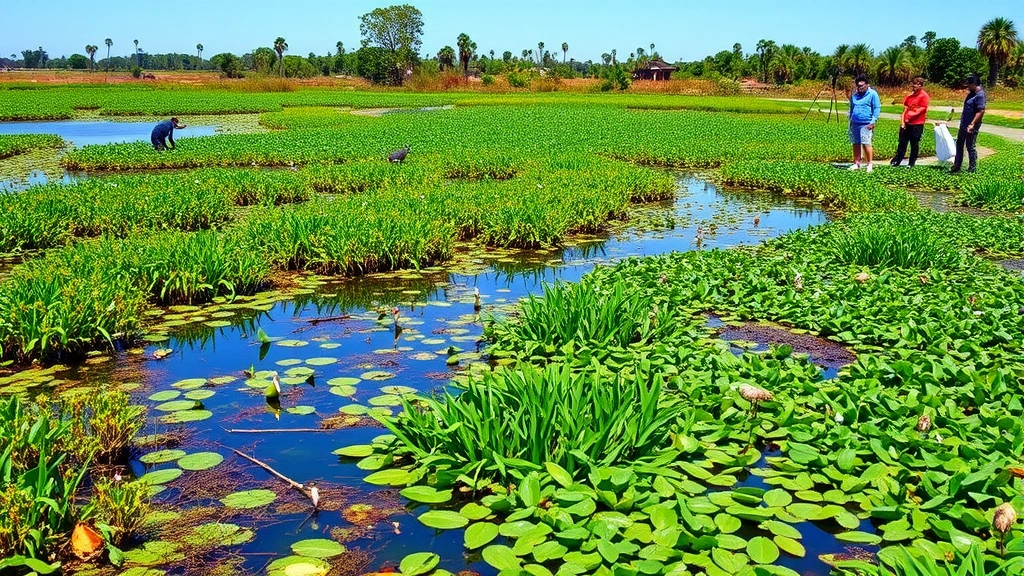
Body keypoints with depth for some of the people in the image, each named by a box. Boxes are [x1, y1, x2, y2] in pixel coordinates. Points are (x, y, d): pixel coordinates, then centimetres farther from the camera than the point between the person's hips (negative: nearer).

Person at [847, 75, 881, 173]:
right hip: (855, 124, 6)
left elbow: (877, 108, -5)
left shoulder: (872, 94, -4)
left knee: (866, 143, -12)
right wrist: (850, 119, 22)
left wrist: (873, 122, -12)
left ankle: (869, 164, -5)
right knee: (856, 144, 8)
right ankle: (856, 163, 16)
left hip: (866, 124, -6)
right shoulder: (854, 95, 14)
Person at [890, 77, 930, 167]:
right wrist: (902, 120, 2)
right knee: (902, 142, 8)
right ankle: (897, 161, 14)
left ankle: (911, 163, 12)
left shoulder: (924, 96, -7)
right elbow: (905, 108, 12)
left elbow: (923, 109, -12)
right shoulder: (910, 95, 12)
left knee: (914, 144, 4)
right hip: (906, 123, 6)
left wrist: (911, 116, -17)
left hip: (917, 124, -6)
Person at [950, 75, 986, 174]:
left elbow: (981, 111, -26)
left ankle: (972, 169, 8)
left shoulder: (979, 95, -20)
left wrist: (972, 124, -29)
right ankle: (956, 166, 26)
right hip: (964, 124, 10)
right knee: (959, 144, 16)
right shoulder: (972, 93, 10)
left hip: (971, 126, -10)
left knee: (970, 147, -1)